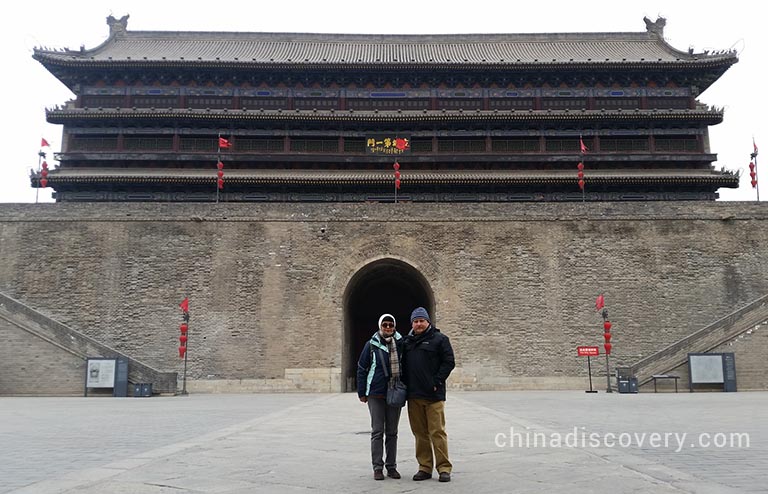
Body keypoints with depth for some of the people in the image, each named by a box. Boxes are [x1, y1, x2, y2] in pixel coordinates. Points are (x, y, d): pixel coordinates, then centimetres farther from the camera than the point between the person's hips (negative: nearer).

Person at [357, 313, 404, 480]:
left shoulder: (400, 344, 1)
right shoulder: (371, 345, -3)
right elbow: (361, 369, 1)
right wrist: (362, 393, -1)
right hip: (375, 393, -2)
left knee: (392, 432, 10)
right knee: (377, 432, 2)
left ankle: (391, 466, 19)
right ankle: (378, 467, 9)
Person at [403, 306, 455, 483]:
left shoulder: (439, 339, -1)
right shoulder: (407, 341, 15)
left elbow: (449, 362, -5)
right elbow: (403, 365, 21)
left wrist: (437, 382, -12)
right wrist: (405, 385, 9)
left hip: (433, 395, -5)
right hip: (413, 395, 5)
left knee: (437, 432, -3)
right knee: (420, 433, 9)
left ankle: (444, 468, 5)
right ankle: (425, 468, 17)